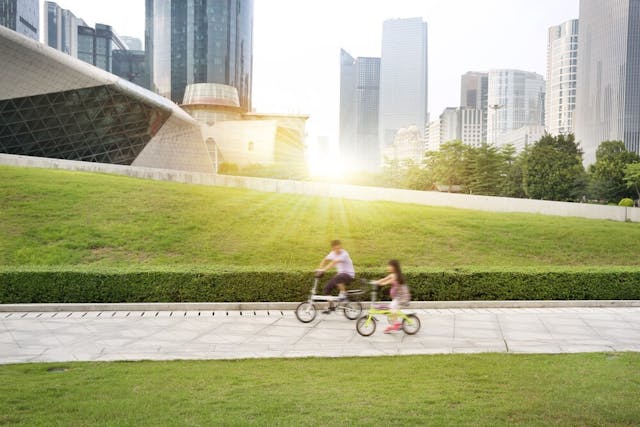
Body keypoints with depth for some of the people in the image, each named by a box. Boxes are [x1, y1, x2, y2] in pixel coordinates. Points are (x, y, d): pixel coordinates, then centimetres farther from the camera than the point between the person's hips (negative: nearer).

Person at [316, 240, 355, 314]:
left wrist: (324, 270, -41)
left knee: (337, 278, -39)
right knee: (327, 287, -5)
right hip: (340, 273, 8)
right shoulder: (333, 253, 0)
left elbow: (334, 263, -34)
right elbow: (325, 260, 14)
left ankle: (343, 293, -14)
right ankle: (331, 307, 9)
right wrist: (319, 269, 0)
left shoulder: (344, 254, -23)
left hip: (349, 275, -8)